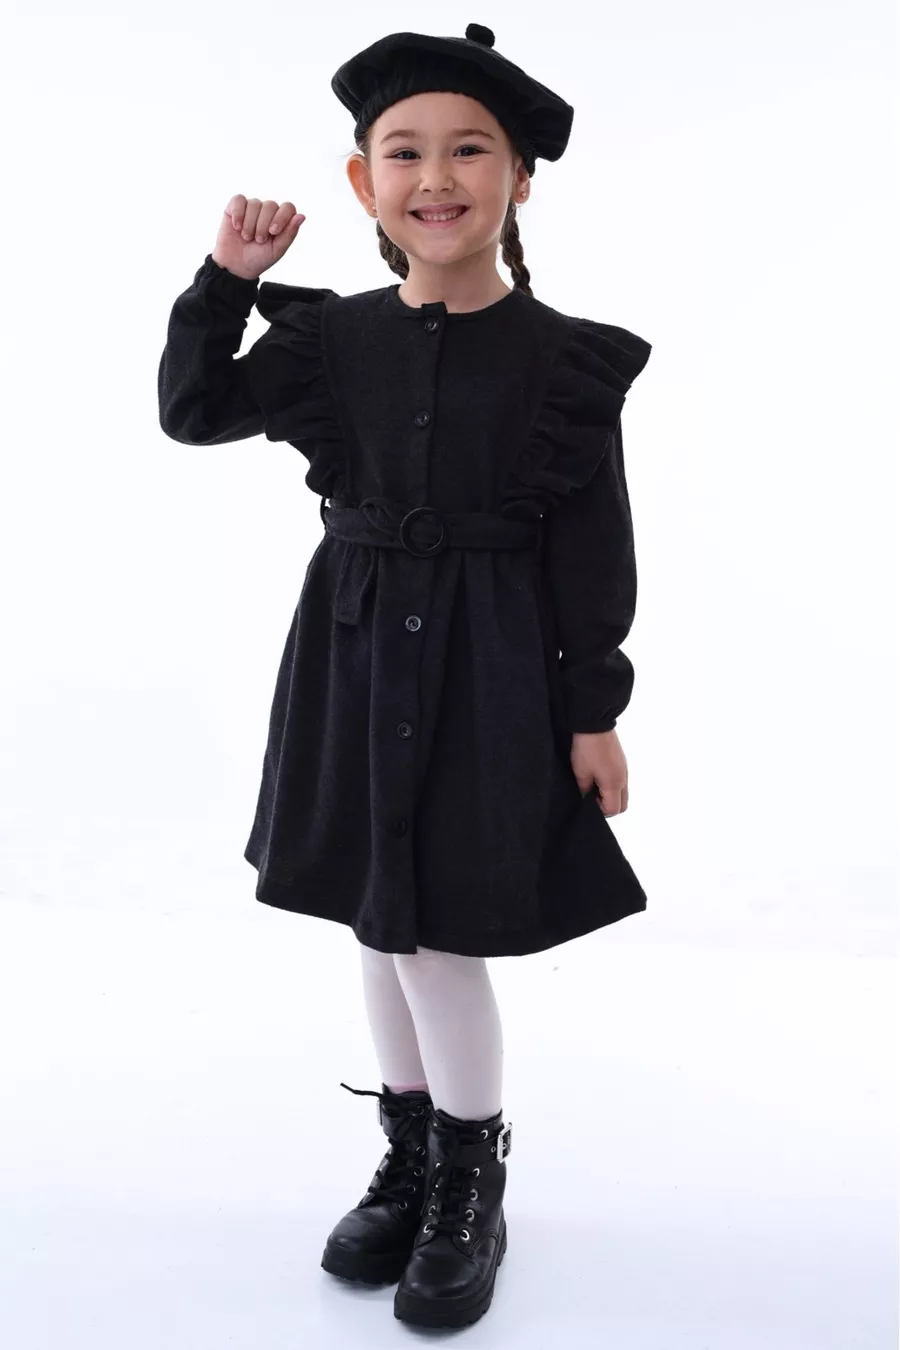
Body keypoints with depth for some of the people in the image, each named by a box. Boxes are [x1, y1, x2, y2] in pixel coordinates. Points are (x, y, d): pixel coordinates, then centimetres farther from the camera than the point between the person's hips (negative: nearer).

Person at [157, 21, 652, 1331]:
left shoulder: (568, 359, -7)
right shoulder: (334, 336, 2)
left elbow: (593, 549, -5)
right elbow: (189, 413, 8)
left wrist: (594, 711, -5)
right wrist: (227, 276, -2)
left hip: (489, 673, -4)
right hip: (357, 660, 5)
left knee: (435, 936, -2)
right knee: (382, 925, 14)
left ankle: (472, 1194, 25)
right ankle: (410, 1163, 36)